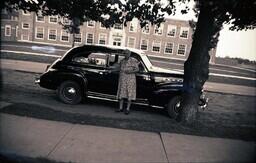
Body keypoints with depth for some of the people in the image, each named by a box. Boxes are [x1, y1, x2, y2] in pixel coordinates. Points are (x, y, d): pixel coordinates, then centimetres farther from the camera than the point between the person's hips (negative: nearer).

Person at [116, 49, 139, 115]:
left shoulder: (133, 61, -3)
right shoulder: (122, 61, 13)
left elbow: (137, 69, -6)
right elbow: (120, 71, 16)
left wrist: (130, 71, -22)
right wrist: (119, 80, 11)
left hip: (130, 79, -4)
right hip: (122, 79, 5)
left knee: (129, 94, -3)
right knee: (121, 93, 3)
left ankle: (128, 109, 2)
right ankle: (120, 108, 11)